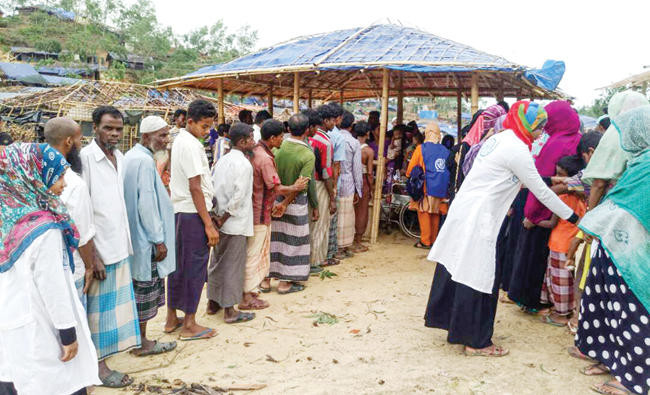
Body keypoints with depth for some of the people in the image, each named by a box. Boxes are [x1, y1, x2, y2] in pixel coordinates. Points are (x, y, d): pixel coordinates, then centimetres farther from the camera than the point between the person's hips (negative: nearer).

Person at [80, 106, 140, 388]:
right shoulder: (85, 158, -14)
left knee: (116, 300, 15)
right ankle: (99, 364, 16)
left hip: (119, 245, 7)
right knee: (99, 305, 3)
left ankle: (105, 348, 32)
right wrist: (92, 255, -18)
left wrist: (126, 243, 15)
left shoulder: (119, 158, 10)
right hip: (99, 248, -7)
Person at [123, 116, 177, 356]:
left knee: (139, 289, 18)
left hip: (134, 236, 10)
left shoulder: (130, 156, 12)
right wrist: (158, 240, -17)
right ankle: (142, 344, 14)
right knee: (145, 289, 1)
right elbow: (146, 204, -22)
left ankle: (137, 338, 29)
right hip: (145, 237, -10)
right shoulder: (144, 160, -19)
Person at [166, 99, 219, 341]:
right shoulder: (191, 146, -16)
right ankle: (189, 325, 8)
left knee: (178, 264, 15)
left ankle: (171, 318, 26)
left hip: (178, 211, 10)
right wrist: (209, 224, -20)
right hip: (193, 213, -10)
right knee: (195, 267, -1)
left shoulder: (180, 140, 13)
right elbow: (195, 188, -20)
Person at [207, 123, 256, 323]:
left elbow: (213, 188, 9)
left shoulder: (223, 160, 10)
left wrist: (217, 216, 8)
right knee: (233, 266, 0)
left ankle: (213, 303, 29)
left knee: (217, 262, 17)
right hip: (236, 224, -8)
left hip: (221, 222, 8)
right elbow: (238, 197, -21)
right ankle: (230, 311, 9)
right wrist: (223, 219, -13)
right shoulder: (244, 164, -16)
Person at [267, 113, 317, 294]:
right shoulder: (308, 155, -17)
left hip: (276, 198, 4)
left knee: (273, 238, 14)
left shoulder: (279, 147, -5)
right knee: (292, 241, 8)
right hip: (296, 204, -4)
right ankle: (285, 283, 17)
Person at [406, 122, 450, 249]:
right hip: (441, 188, 4)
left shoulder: (421, 148, -5)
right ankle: (433, 240, 19)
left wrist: (409, 176, 18)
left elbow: (411, 168, -1)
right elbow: (450, 169, 13)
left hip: (426, 186, -4)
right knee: (435, 214, 12)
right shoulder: (445, 150, 6)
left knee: (424, 212, 2)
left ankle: (425, 241, 1)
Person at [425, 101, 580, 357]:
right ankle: (475, 341, 10)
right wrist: (570, 216, 1)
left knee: (457, 267, 17)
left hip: (463, 210, 9)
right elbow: (541, 191, -9)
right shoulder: (517, 150, -14)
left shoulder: (498, 139, 13)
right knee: (478, 276, -1)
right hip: (477, 220, -9)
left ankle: (445, 317, 32)